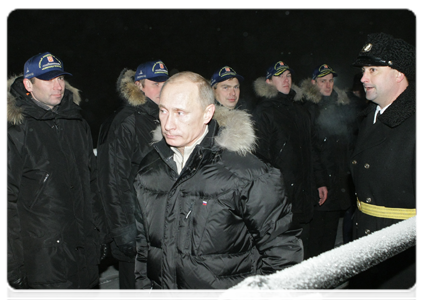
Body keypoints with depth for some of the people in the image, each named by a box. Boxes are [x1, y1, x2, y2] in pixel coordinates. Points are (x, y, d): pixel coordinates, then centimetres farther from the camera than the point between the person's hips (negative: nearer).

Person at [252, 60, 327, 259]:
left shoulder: (299, 110, 16)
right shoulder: (263, 112, -7)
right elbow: (260, 155, -12)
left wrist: (319, 183, 17)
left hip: (303, 194, 7)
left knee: (302, 248, 16)